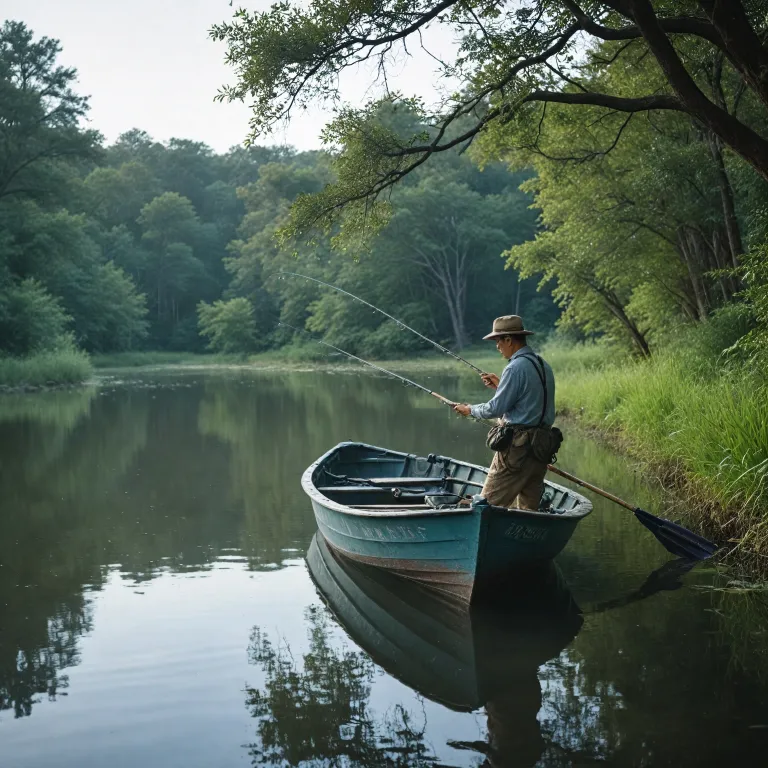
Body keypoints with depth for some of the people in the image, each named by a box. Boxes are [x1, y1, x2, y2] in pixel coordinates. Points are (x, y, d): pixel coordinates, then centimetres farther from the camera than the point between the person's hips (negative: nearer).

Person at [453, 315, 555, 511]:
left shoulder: (516, 367, -15)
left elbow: (496, 408, -15)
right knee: (528, 506, 10)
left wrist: (470, 410, 2)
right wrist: (500, 385, 22)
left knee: (488, 502, -4)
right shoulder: (543, 365, 13)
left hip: (518, 445, -9)